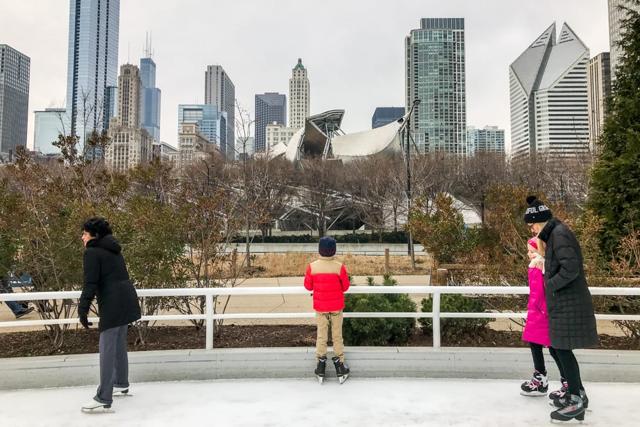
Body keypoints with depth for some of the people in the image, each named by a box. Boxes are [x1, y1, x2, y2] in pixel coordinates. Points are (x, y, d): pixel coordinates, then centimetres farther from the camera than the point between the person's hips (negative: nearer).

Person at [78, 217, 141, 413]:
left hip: (112, 305, -9)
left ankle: (104, 399, -1)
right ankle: (121, 384, 35)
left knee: (107, 349, -5)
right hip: (126, 301, 9)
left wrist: (83, 310, -11)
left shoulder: (92, 252, -7)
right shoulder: (114, 250, 19)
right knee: (119, 345, 21)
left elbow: (90, 283, -13)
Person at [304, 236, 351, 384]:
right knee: (337, 335, 12)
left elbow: (308, 286, -2)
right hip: (336, 306, -1)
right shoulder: (339, 266, -17)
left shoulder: (312, 267, -14)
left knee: (321, 335, 13)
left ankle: (321, 368, 18)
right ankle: (340, 367, 20)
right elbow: (345, 286, -6)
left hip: (320, 307, 1)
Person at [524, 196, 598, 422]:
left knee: (563, 349, -4)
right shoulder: (554, 234, 13)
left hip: (568, 303, -10)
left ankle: (577, 400, 5)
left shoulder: (560, 234, -17)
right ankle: (576, 393, 28)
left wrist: (551, 285, -14)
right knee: (561, 348, 16)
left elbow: (571, 268, -24)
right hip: (563, 302, 10)